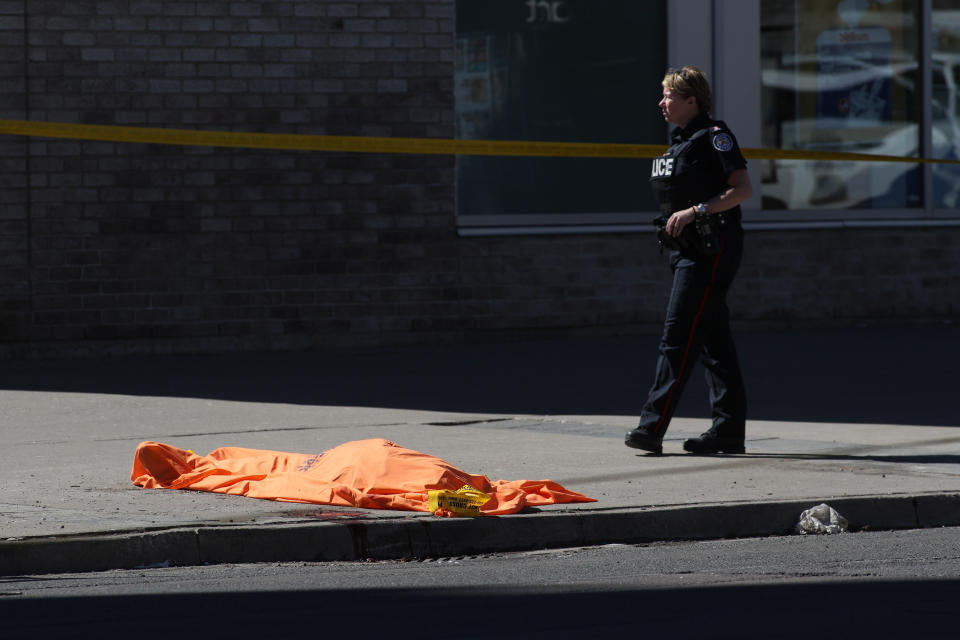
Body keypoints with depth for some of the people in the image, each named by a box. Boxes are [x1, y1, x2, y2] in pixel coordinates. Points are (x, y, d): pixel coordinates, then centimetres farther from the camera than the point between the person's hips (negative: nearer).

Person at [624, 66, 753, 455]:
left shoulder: (713, 136, -10)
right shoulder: (682, 140, 18)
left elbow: (742, 189, -17)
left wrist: (695, 211, -23)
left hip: (711, 250, -10)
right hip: (688, 249, 10)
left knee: (678, 336, -12)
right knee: (713, 340, 9)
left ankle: (653, 426, -15)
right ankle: (729, 430, 11)